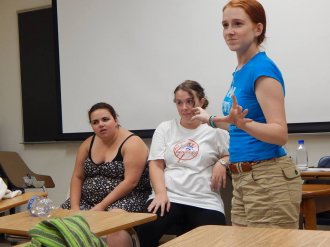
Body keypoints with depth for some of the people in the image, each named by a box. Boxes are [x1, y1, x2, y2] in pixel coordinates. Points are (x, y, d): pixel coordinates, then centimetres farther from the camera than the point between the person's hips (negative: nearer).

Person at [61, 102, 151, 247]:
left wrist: (102, 206, -22)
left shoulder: (132, 143, -10)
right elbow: (77, 177, 10)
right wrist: (75, 206, -5)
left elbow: (130, 182, -19)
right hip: (89, 199, 6)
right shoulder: (88, 144, 9)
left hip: (126, 198, -6)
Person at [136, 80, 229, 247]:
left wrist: (222, 162, -9)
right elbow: (156, 165, 7)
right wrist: (160, 193, -9)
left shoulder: (215, 130, 11)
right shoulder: (165, 128, 15)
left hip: (205, 201, 0)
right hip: (168, 196, 1)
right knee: (145, 232, -29)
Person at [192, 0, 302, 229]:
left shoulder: (263, 68, -15)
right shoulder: (240, 71, 12)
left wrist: (243, 123, -36)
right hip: (243, 179, 9)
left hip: (269, 179, -9)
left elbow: (280, 134, -20)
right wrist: (211, 120, 33)